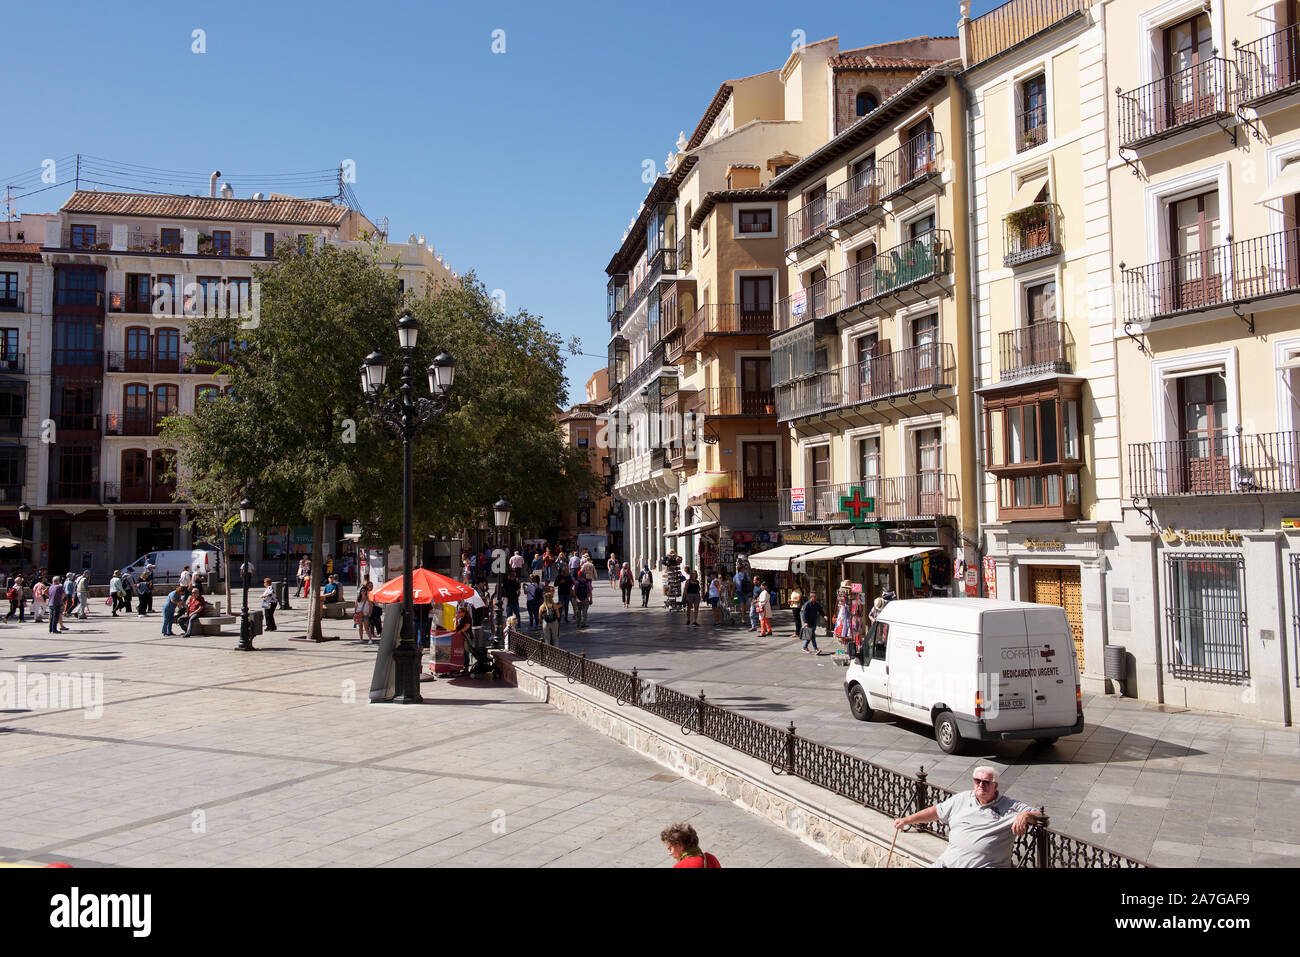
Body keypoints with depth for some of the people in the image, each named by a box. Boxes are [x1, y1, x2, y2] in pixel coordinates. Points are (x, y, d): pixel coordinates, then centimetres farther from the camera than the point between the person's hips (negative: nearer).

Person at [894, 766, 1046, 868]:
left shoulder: (1010, 807, 7)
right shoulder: (963, 799, 18)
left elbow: (1041, 817, 3)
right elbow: (937, 811, 26)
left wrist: (1026, 815, -20)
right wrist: (908, 820, 23)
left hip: (985, 864, -3)